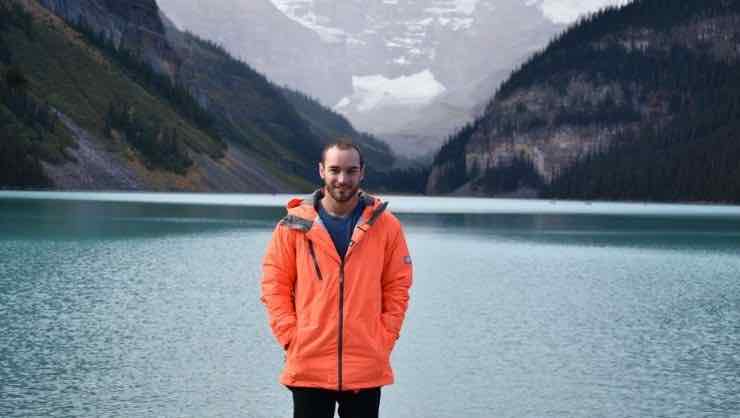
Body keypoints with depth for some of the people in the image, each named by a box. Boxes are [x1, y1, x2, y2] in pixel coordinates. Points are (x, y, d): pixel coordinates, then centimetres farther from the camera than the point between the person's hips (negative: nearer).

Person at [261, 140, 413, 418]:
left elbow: (398, 288, 6)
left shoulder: (386, 226, 3)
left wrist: (385, 339, -2)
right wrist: (291, 337, -5)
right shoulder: (294, 225, 1)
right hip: (308, 367, 0)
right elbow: (274, 284, 3)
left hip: (367, 368, 1)